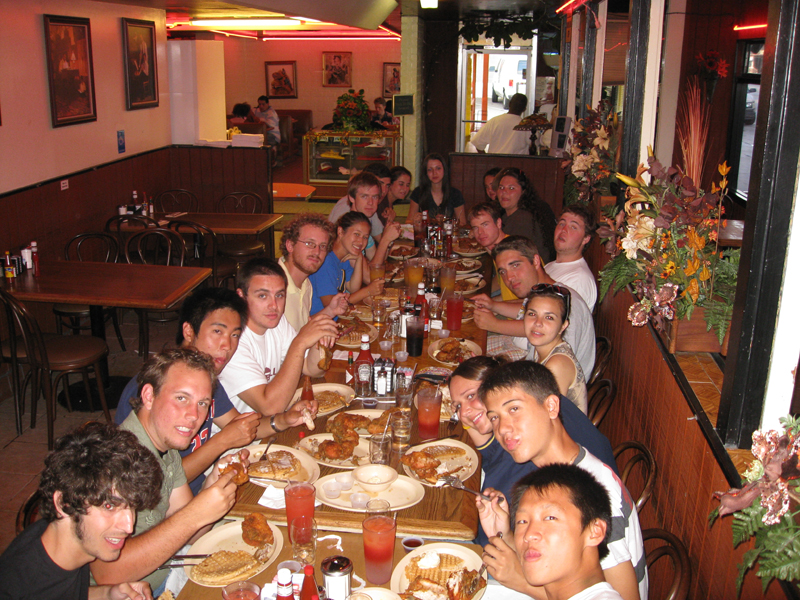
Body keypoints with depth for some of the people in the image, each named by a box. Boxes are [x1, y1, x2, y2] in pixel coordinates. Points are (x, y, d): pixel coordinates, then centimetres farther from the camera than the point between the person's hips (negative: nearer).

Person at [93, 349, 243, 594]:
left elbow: (186, 535, 4)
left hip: (164, 575, 8)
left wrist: (214, 482, -12)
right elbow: (107, 573, -31)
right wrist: (196, 514, -31)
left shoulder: (167, 448, 1)